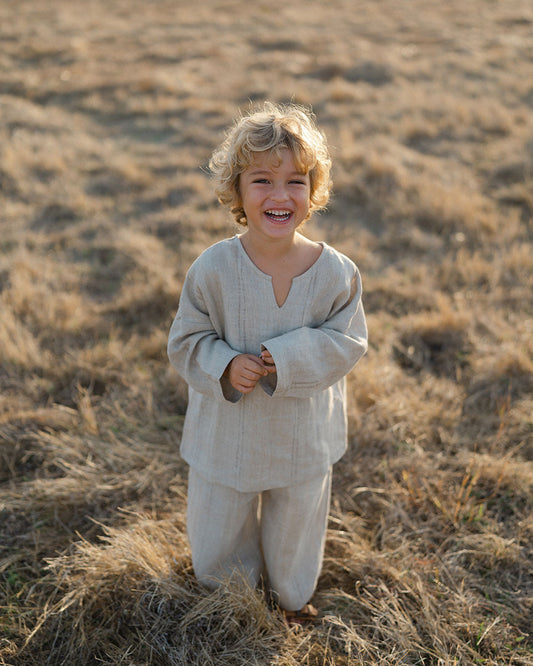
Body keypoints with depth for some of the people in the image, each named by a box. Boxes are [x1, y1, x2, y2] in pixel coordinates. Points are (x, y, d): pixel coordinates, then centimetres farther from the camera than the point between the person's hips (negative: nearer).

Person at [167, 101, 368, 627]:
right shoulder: (213, 268, -20)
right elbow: (186, 342, -11)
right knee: (215, 550, 22)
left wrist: (289, 358, -28)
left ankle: (292, 596, 61)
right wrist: (226, 367, -30)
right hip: (228, 435, 0)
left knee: (296, 530, 27)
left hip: (302, 439, 0)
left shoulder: (336, 272, -19)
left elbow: (348, 341, -12)